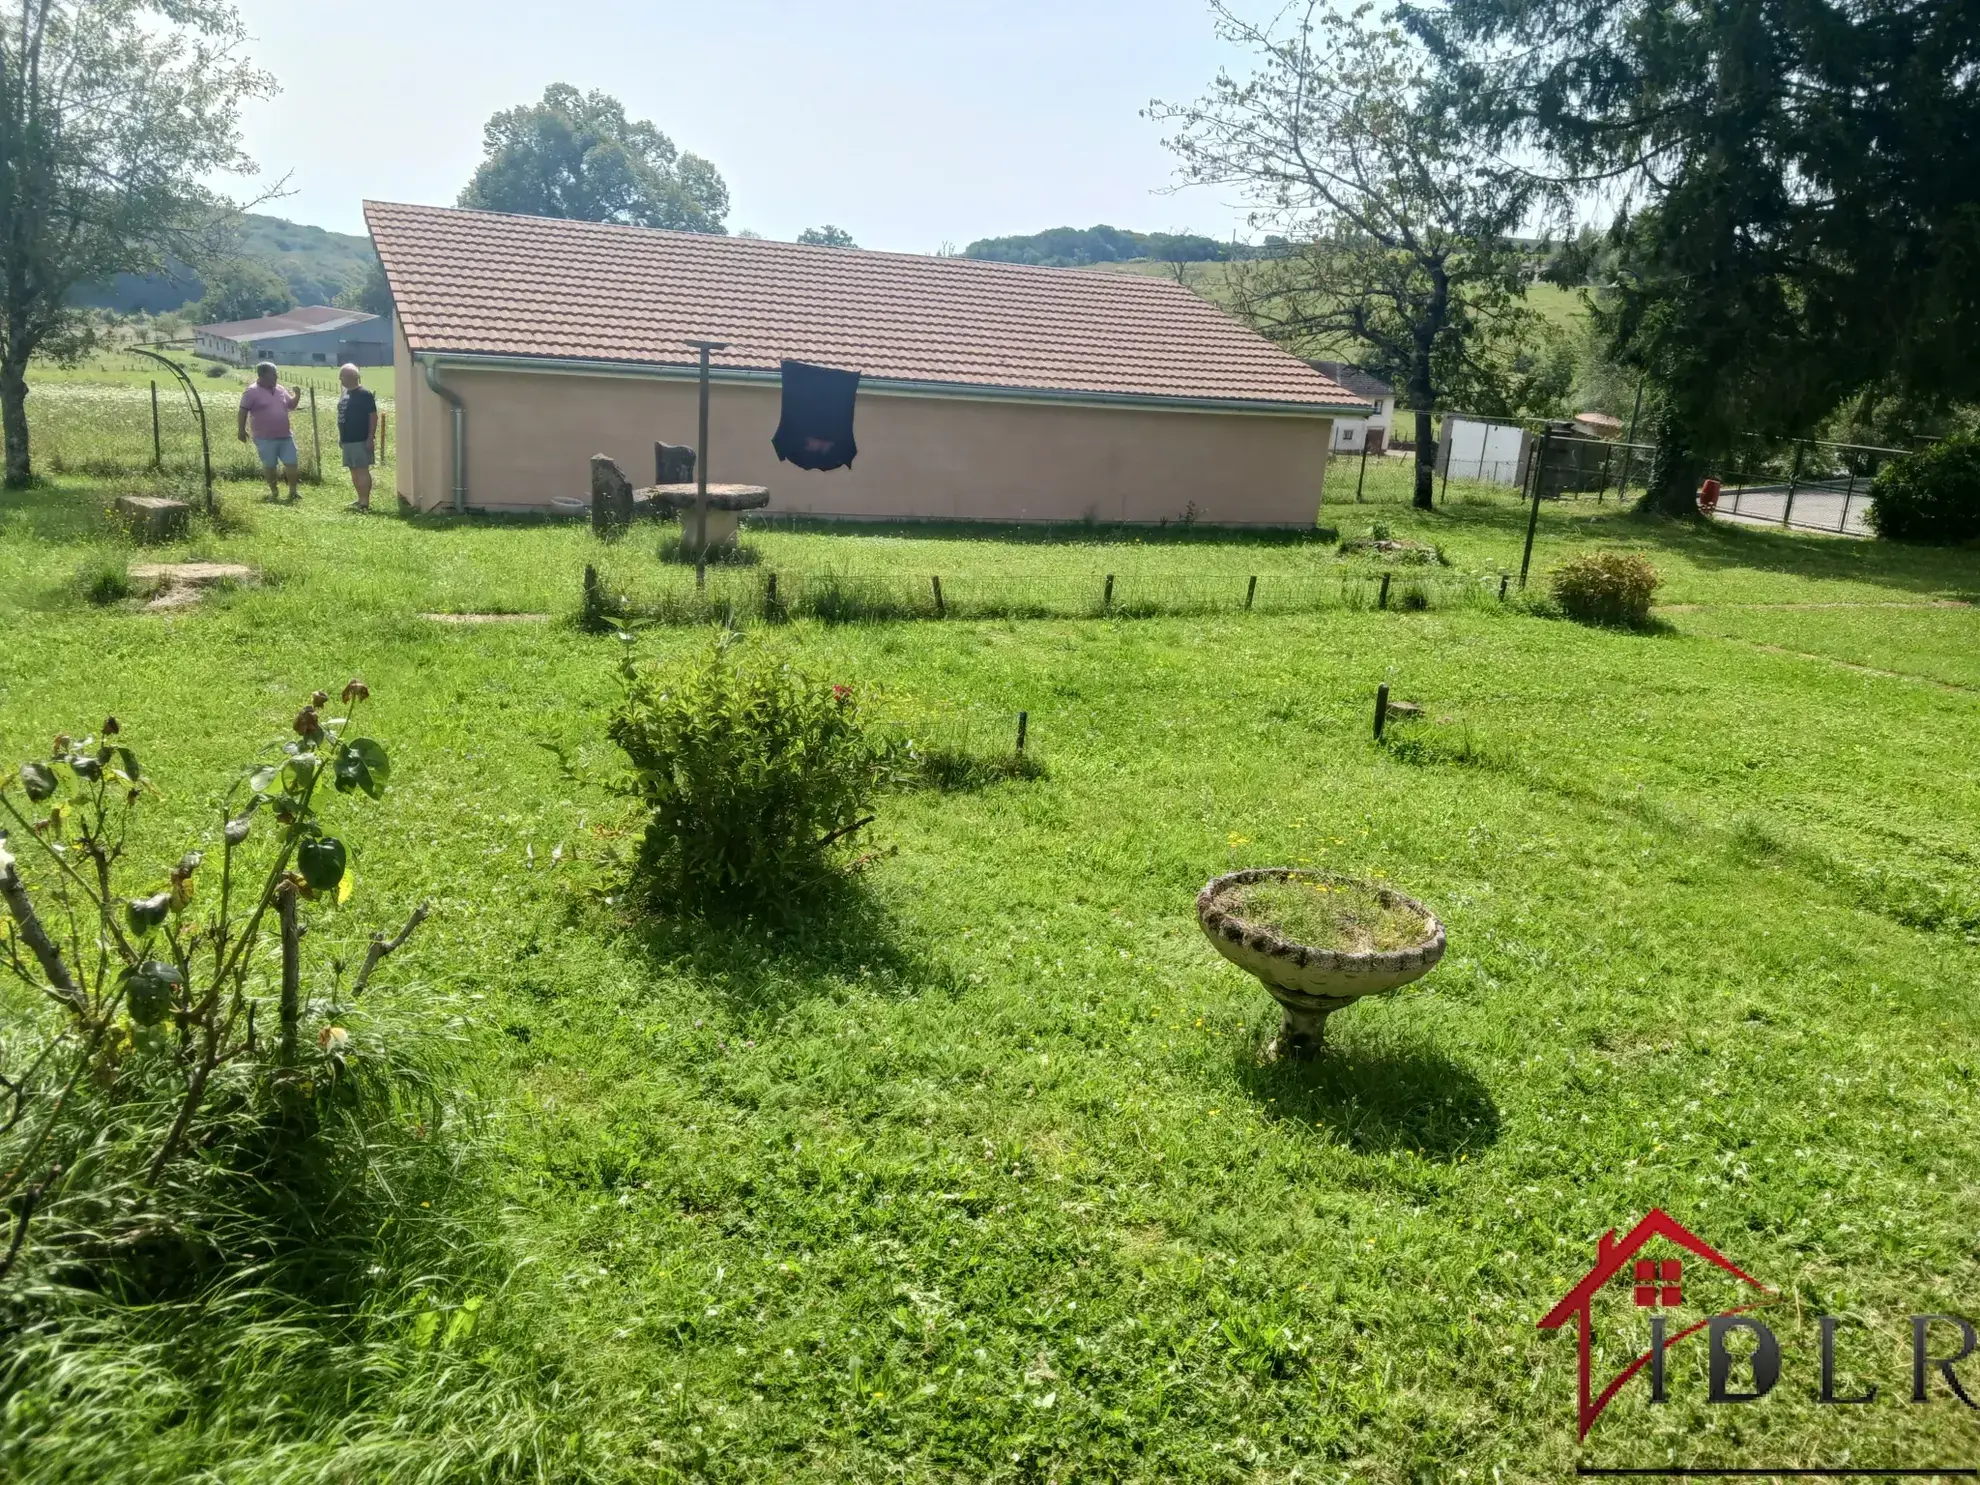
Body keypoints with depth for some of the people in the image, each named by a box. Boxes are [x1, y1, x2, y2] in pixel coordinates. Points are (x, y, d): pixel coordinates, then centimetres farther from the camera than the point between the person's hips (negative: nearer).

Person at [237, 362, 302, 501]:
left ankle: (293, 492, 12)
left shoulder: (280, 389, 10)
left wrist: (297, 396, 2)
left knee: (292, 464, 2)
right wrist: (241, 430, -12)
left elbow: (290, 406, 20)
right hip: (265, 438, -5)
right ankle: (274, 492, 17)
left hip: (285, 436, 5)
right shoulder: (252, 392, -8)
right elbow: (243, 411, -8)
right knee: (269, 466, 5)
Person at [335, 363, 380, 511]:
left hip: (360, 440, -9)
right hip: (348, 440, 9)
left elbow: (373, 416, -16)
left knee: (362, 470, -8)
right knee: (354, 470, 13)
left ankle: (365, 502, -8)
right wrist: (341, 436, 19)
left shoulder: (364, 394, -13)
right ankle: (361, 499, 21)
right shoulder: (345, 392, 14)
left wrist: (370, 438, -20)